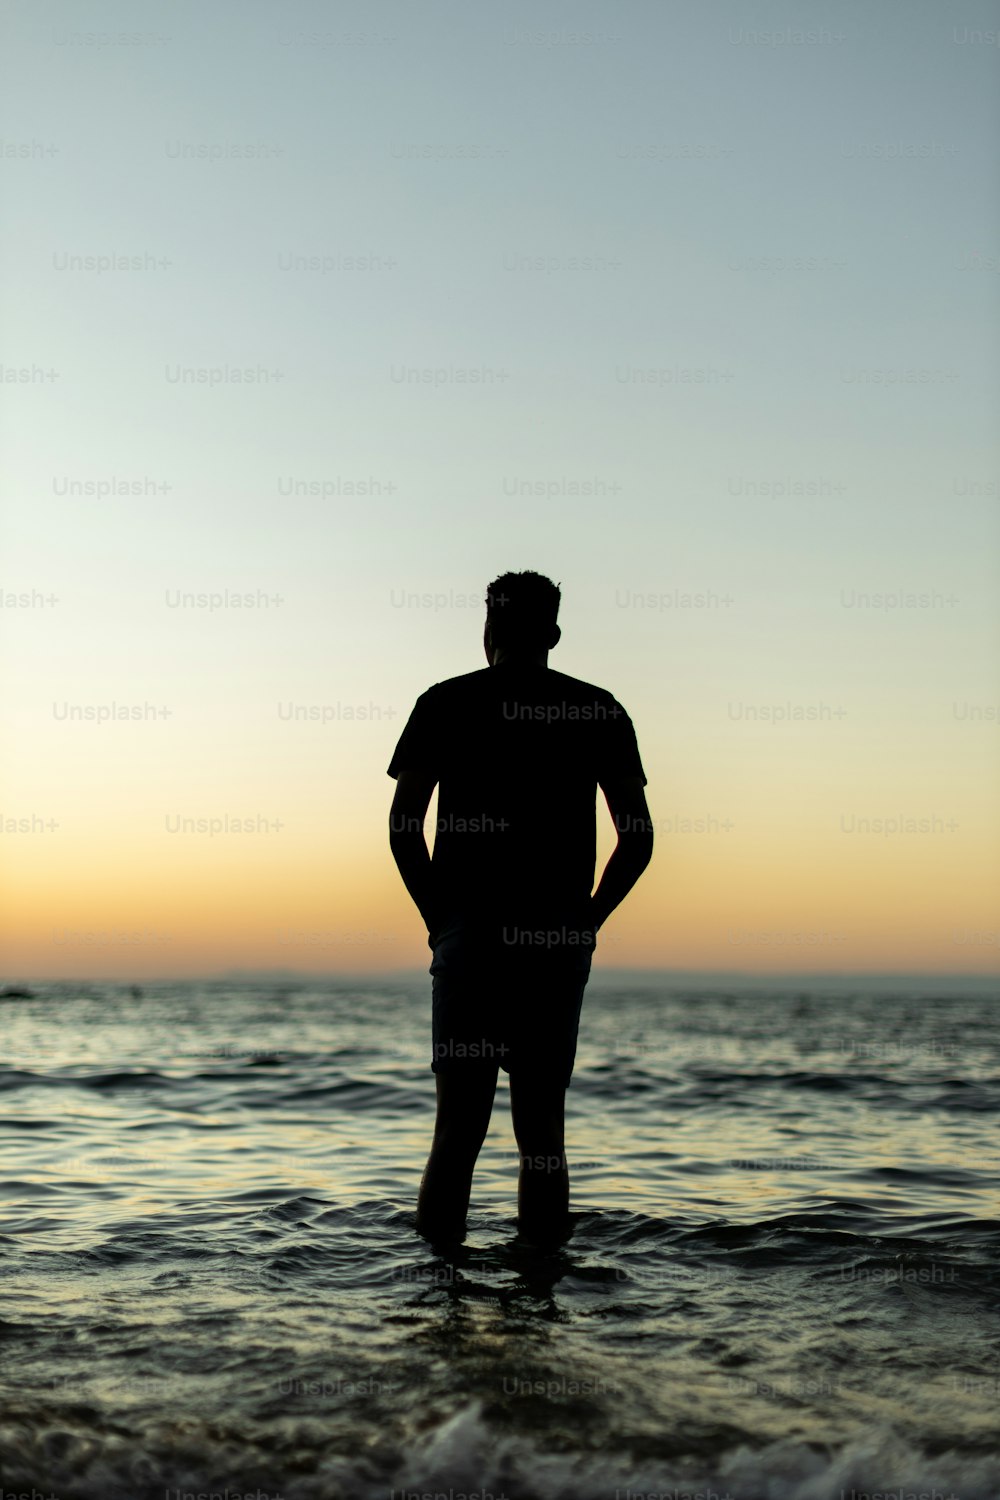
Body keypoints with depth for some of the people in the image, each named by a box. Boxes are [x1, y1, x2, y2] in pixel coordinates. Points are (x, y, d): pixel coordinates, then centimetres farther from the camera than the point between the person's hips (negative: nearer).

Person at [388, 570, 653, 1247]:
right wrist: (586, 921, 11)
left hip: (467, 936, -1)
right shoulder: (599, 710, 6)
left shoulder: (445, 703, 3)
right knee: (543, 1133, 8)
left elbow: (403, 827, -2)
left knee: (458, 1130, 2)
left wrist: (440, 917, 7)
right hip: (559, 946, 1)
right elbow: (638, 839, 3)